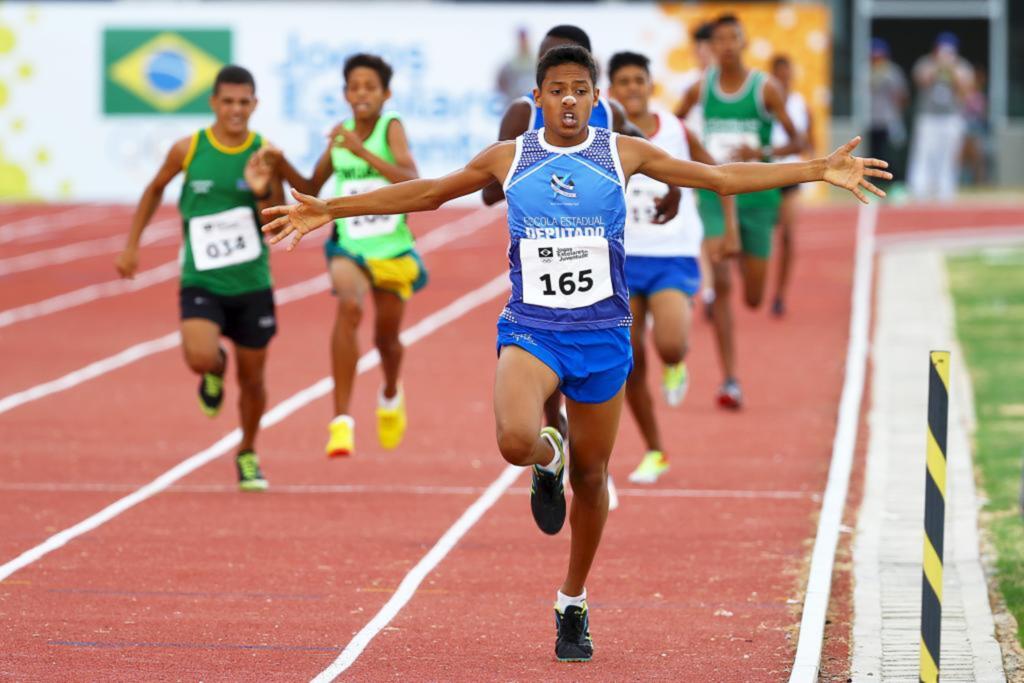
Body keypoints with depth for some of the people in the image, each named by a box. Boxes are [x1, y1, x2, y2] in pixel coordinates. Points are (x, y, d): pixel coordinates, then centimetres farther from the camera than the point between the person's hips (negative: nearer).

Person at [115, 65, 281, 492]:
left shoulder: (265, 154, -5)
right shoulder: (188, 150, -5)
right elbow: (155, 189, 14)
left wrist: (262, 192, -25)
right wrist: (131, 245, 13)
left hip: (252, 284, 1)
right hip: (201, 281, -1)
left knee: (252, 378, 9)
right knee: (200, 357, -25)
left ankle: (247, 454, 34)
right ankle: (215, 372, 14)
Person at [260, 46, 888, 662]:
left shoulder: (623, 154, 2)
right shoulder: (508, 158, 3)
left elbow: (722, 177, 6)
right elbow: (425, 193, 13)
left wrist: (819, 170, 1)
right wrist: (329, 210, 13)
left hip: (602, 334, 1)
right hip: (530, 329, -1)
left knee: (592, 475, 7)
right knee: (516, 440, -29)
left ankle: (574, 607, 27)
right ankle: (548, 460, 11)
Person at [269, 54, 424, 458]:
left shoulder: (392, 128, -9)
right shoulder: (340, 136, 2)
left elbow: (411, 181, -26)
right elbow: (311, 190, 17)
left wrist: (363, 151, -32)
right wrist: (282, 166, -1)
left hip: (393, 249, -1)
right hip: (349, 246, 1)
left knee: (386, 337, 15)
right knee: (349, 306, -31)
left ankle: (391, 395, 53)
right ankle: (342, 420, -35)